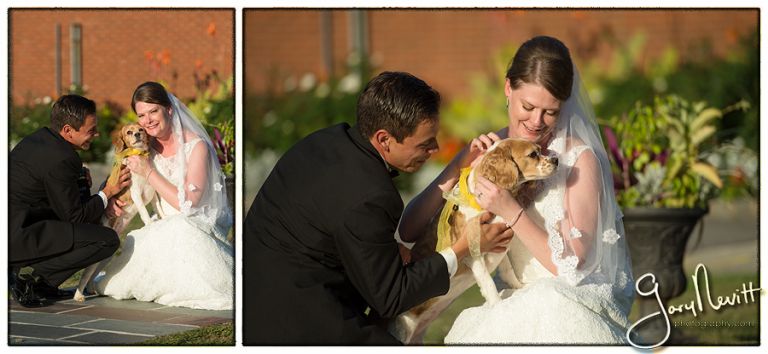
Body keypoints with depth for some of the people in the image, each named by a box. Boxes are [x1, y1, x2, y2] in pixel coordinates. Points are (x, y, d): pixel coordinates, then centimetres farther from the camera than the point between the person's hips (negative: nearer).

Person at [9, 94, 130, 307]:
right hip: (16, 238, -10)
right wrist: (108, 192, 4)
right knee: (108, 240, -12)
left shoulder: (36, 139, 11)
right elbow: (75, 217, -8)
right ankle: (27, 275, -7)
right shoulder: (61, 159, -16)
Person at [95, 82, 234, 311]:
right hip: (164, 229, 5)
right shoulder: (148, 147, 7)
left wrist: (148, 172, -16)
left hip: (198, 226, -5)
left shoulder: (196, 146, -11)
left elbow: (187, 203, -17)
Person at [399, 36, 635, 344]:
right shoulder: (487, 151, 2)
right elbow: (408, 231, -2)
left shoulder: (579, 159, -10)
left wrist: (510, 211, -23)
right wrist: (459, 167, -14)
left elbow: (573, 265, -12)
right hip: (517, 304, 2)